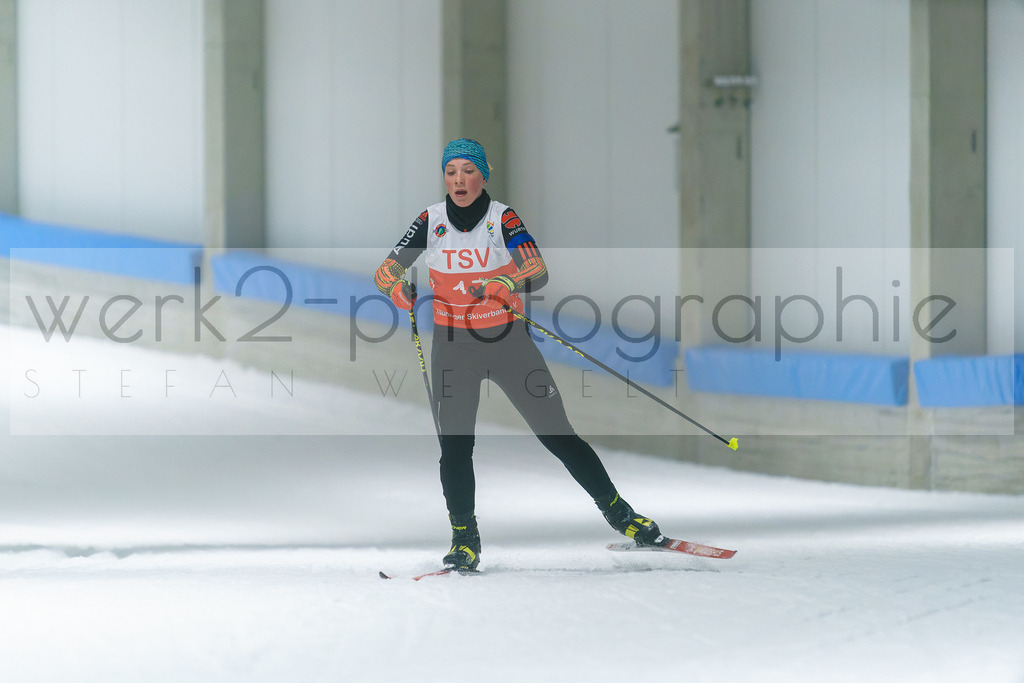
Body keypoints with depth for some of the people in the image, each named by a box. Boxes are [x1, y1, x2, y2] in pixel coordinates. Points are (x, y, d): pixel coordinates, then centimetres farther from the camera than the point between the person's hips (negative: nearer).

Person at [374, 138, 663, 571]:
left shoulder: (503, 218, -11)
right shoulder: (431, 221, -4)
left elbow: (537, 271, -24)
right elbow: (385, 272, -4)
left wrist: (504, 285, -46)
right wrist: (397, 288, -28)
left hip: (508, 340, -1)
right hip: (452, 347, 1)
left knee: (556, 433, 0)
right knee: (454, 446, -9)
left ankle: (616, 510, 14)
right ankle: (464, 540, 3)